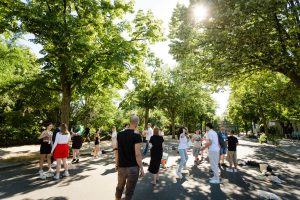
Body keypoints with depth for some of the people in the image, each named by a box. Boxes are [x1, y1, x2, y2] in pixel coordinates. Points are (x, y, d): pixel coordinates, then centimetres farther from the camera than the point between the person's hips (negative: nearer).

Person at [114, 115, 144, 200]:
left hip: (121, 166, 5)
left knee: (120, 187, 26)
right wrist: (141, 168, -8)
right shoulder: (136, 136, -18)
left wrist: (117, 163, 15)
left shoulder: (119, 134, -1)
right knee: (129, 190, 11)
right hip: (133, 167, -5)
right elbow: (137, 154, -18)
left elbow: (116, 149, 5)